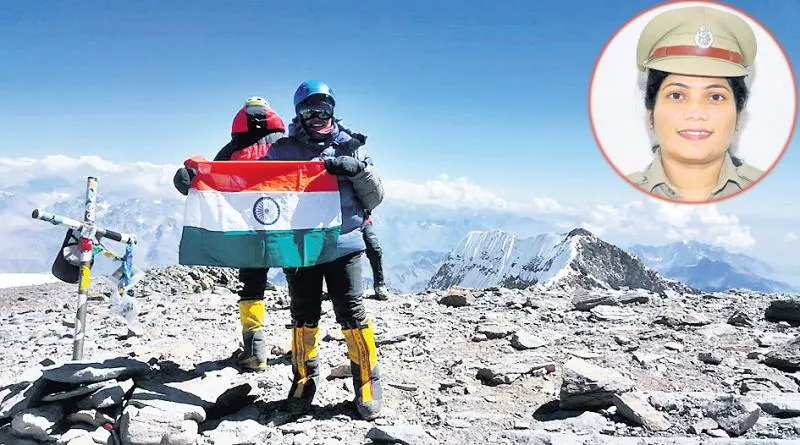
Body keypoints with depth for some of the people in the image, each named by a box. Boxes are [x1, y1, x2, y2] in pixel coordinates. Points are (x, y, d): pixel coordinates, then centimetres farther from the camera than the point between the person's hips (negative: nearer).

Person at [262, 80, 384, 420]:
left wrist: (358, 170, -12)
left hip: (343, 244, -1)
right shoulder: (283, 149, 8)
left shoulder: (350, 148, 9)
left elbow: (374, 198, 6)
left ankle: (367, 382, 10)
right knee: (303, 316, 7)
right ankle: (304, 379, 25)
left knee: (352, 313, -4)